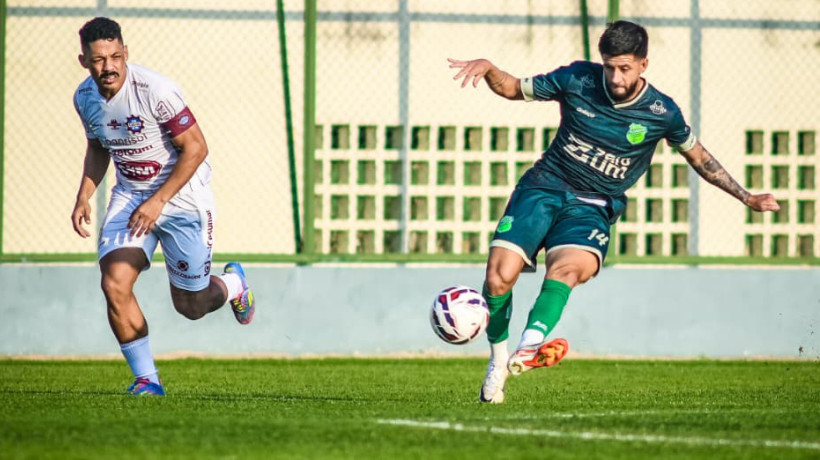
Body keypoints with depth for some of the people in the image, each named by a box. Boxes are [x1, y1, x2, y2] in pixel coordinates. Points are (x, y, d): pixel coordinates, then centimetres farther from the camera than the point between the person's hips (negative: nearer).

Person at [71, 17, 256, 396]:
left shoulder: (156, 91, -25)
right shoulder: (85, 98, -4)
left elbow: (195, 149, -20)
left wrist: (158, 201, -24)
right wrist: (83, 197, 3)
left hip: (182, 195, -5)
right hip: (130, 195, 5)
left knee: (191, 306, 4)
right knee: (115, 284, -17)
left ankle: (232, 283, 41)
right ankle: (146, 379, -5)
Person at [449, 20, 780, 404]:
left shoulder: (661, 112, -2)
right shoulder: (577, 80, -2)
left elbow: (698, 157, 16)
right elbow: (513, 89, 10)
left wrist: (745, 197, 15)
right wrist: (487, 68, -11)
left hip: (592, 209, -1)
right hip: (542, 188, 1)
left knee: (569, 267, -34)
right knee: (500, 274, -19)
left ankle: (529, 348, -52)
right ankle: (497, 363, 4)